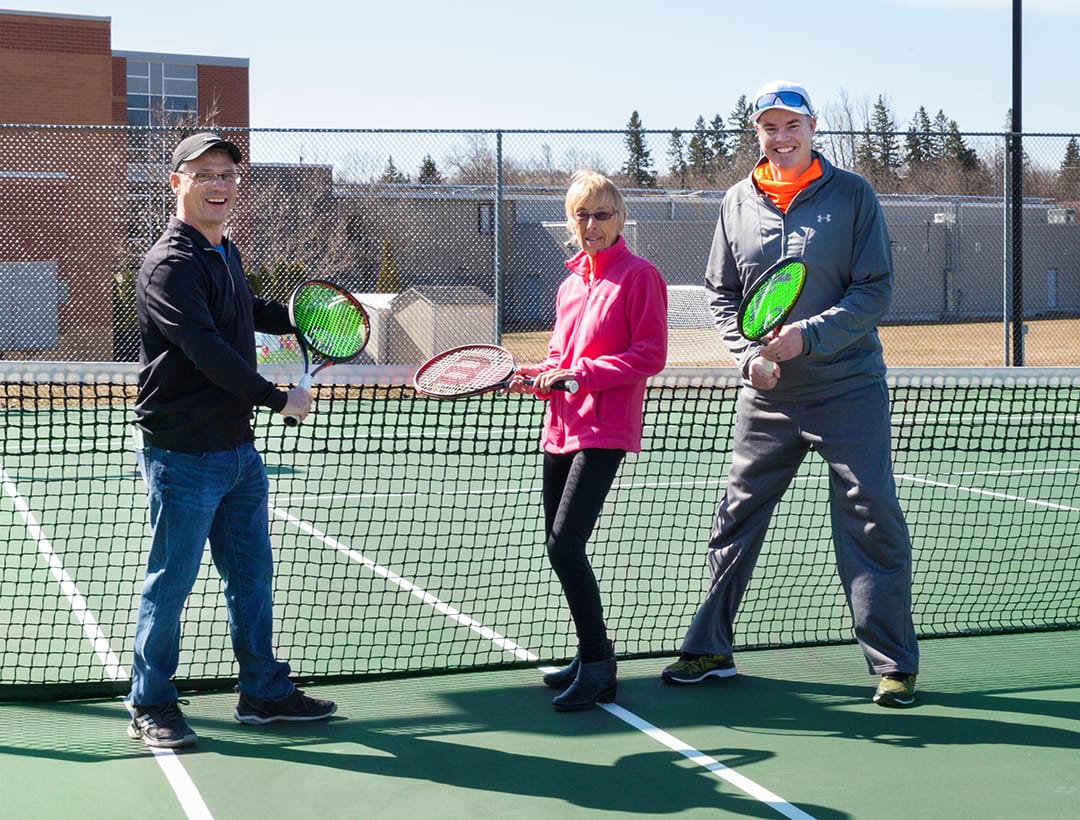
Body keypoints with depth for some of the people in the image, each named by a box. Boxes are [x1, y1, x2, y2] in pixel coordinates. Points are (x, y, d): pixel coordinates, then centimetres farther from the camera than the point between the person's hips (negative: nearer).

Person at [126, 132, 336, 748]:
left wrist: (293, 316, 17)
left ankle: (265, 692, 26)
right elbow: (208, 350, -25)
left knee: (252, 576, 15)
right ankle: (151, 706, 16)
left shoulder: (228, 254, 12)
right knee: (170, 583, 3)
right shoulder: (170, 265, -17)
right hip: (183, 456, -9)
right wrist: (280, 399, -18)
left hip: (239, 448, 9)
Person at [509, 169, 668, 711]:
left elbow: (650, 356, -12)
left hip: (604, 431, -8)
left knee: (565, 544, -15)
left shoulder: (640, 276, -6)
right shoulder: (570, 284, 15)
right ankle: (592, 656, 26)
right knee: (560, 548, 11)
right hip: (561, 428, 8)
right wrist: (535, 377, 3)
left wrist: (580, 374, -17)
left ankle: (597, 667, -4)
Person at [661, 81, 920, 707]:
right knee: (736, 519, 9)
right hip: (768, 396, 4)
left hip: (848, 390, -3)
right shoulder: (738, 203, 6)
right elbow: (722, 295, 11)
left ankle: (894, 664, 8)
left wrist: (807, 336, -18)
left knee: (873, 523, -4)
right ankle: (709, 649, 23)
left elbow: (875, 291, -7)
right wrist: (749, 354, -5)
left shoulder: (852, 193, -3)